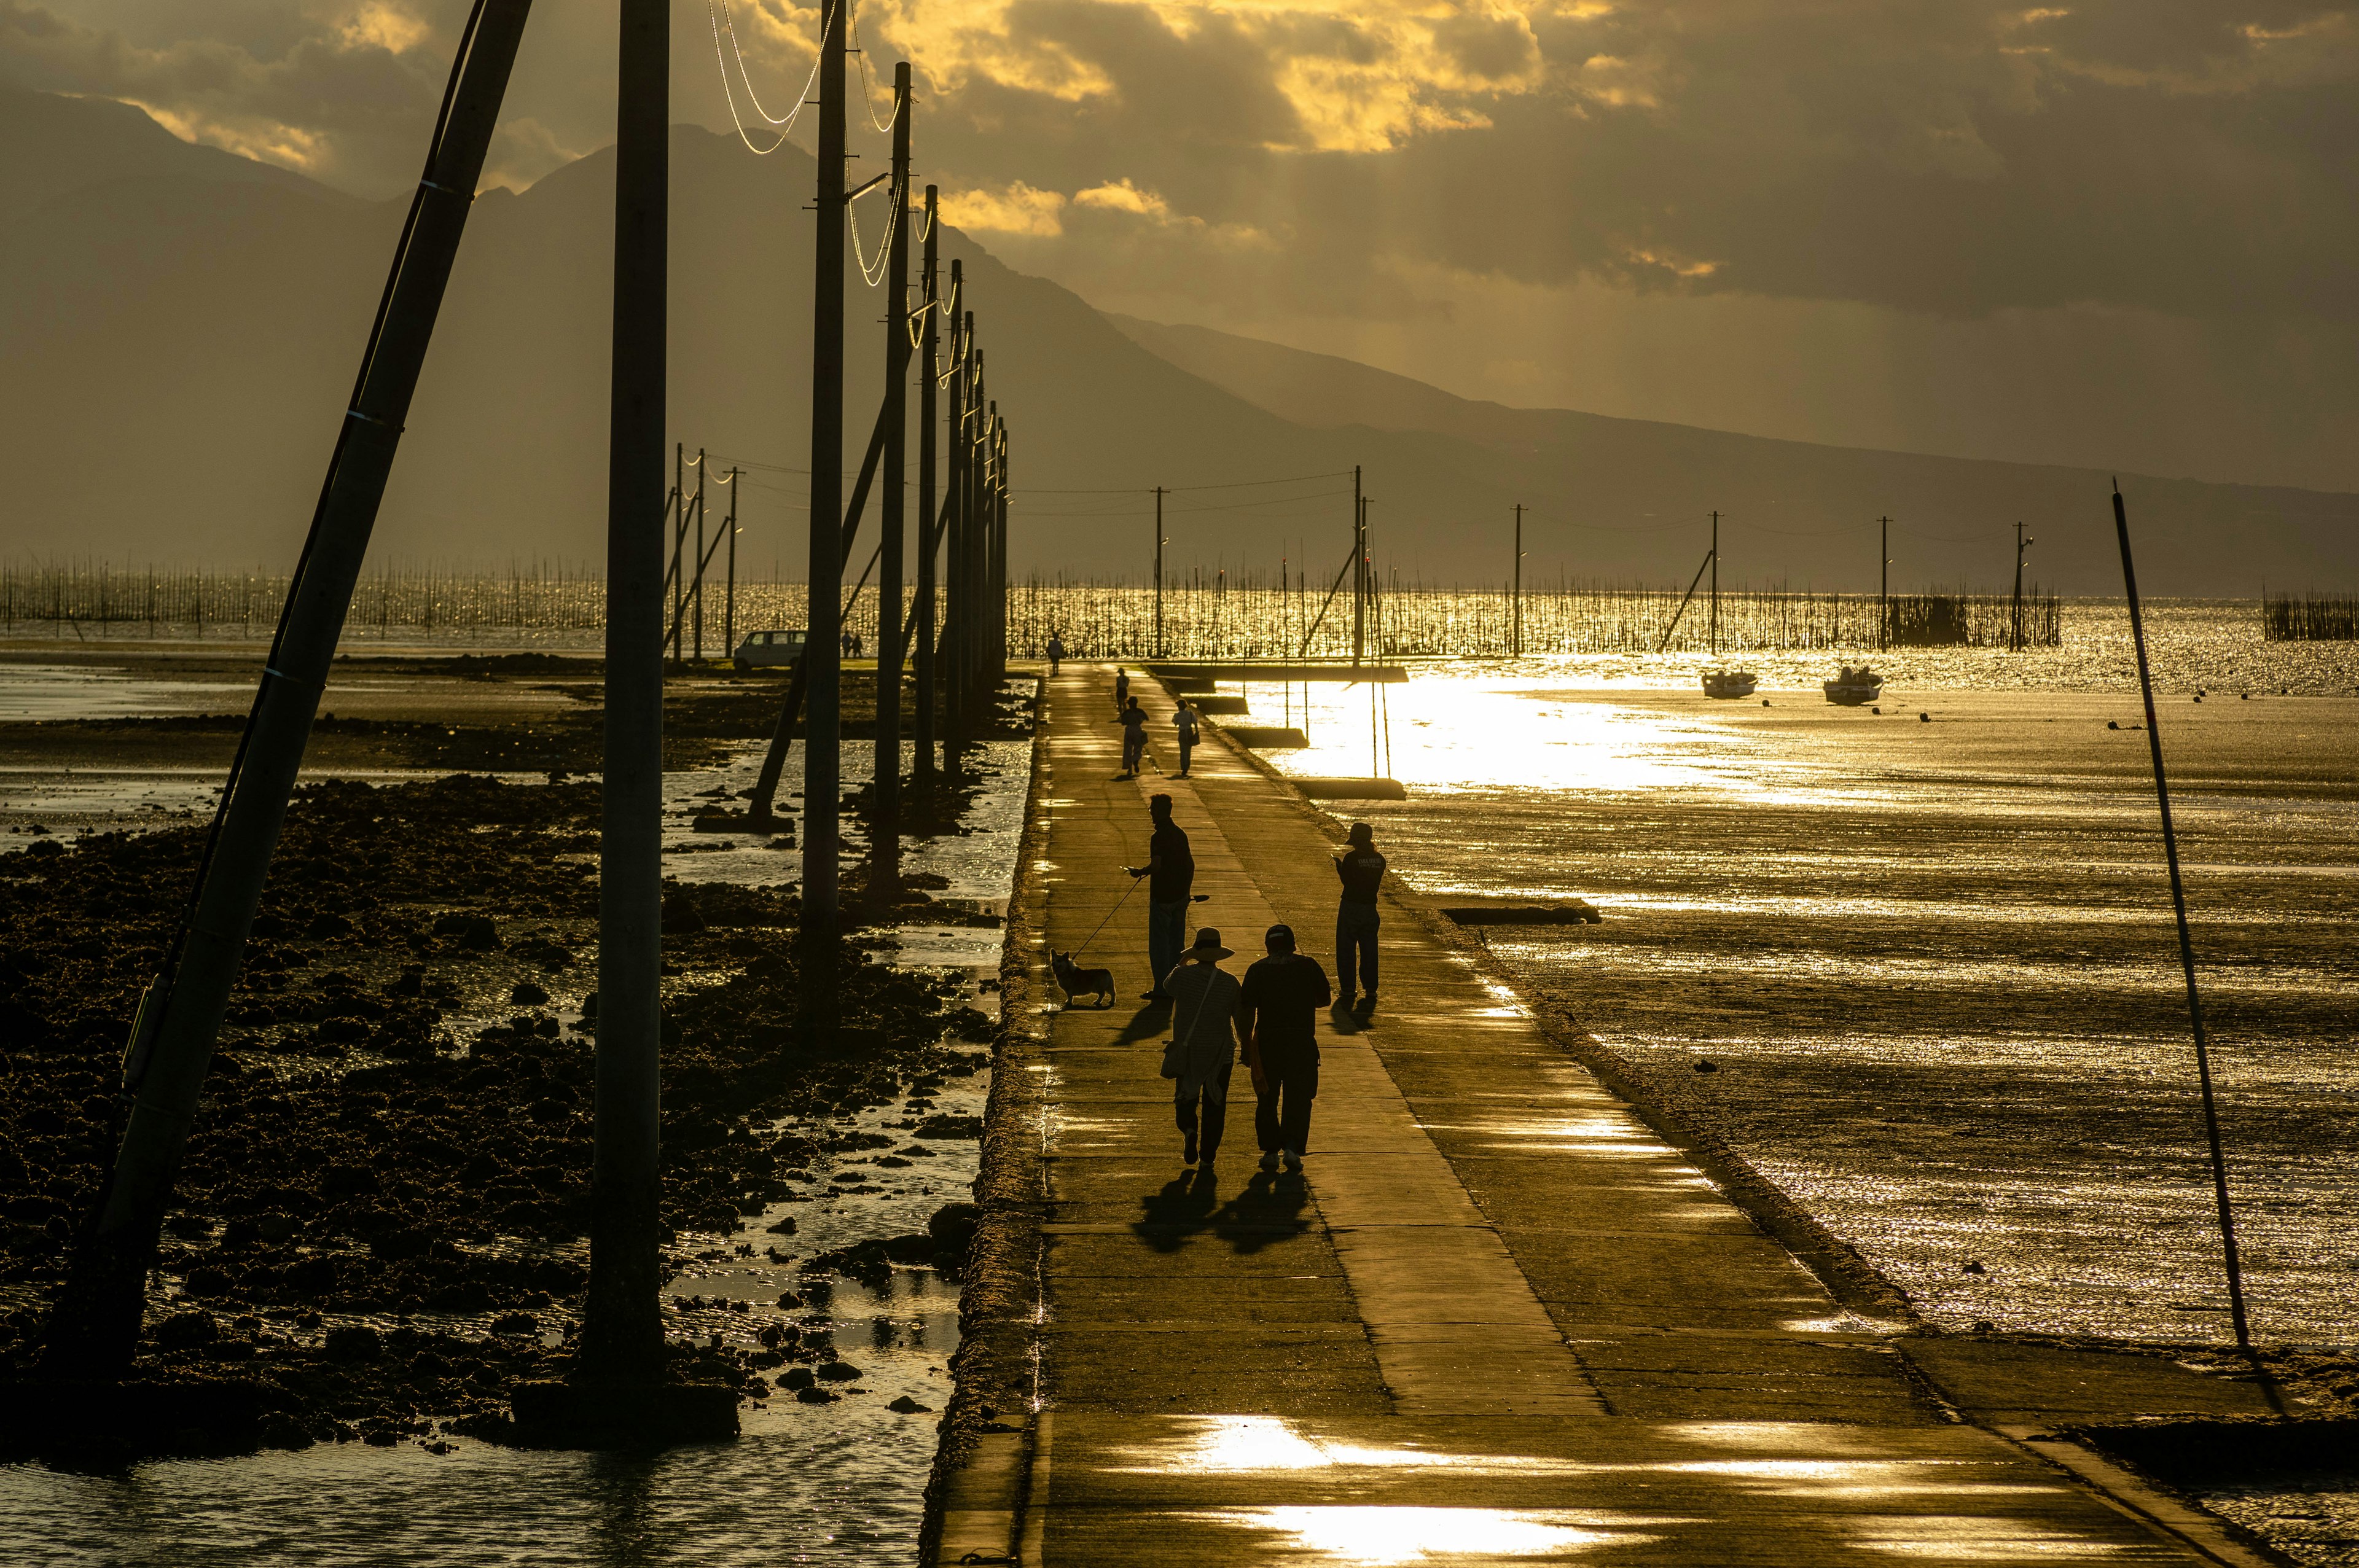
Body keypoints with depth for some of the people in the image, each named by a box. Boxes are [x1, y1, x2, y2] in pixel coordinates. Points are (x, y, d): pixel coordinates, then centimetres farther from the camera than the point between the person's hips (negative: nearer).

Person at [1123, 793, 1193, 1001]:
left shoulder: (1159, 837, -17)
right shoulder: (1180, 833, 8)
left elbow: (1156, 866, -25)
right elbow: (1190, 864, 13)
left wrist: (1139, 872, -6)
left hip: (1162, 897, -8)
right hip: (1180, 896, 8)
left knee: (1159, 943, -1)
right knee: (1175, 942, 14)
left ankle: (1162, 989, -1)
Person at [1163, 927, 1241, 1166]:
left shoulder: (1183, 976, -8)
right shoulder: (1230, 982, -8)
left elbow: (1167, 985, 16)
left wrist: (1183, 961, 29)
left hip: (1187, 1049, 0)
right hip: (1221, 1052, 0)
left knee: (1186, 1098, 16)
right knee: (1214, 1104, 9)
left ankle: (1189, 1129, -14)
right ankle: (1208, 1157, 6)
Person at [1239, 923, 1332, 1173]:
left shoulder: (1257, 971, 0)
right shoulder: (1309, 967, 1)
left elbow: (1246, 1012, -4)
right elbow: (1325, 999, 12)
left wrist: (1246, 1045, 2)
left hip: (1267, 1041, 0)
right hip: (1302, 1042, 0)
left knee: (1267, 1099, 12)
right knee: (1298, 1100, 5)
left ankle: (1270, 1150, 10)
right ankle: (1292, 1147, -12)